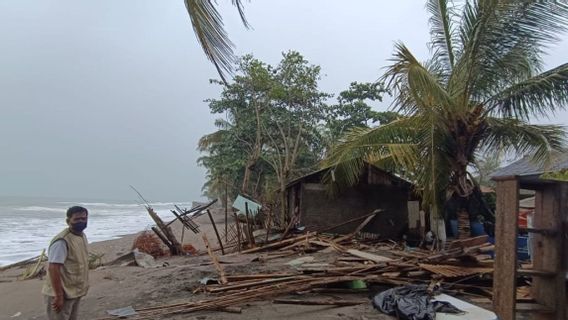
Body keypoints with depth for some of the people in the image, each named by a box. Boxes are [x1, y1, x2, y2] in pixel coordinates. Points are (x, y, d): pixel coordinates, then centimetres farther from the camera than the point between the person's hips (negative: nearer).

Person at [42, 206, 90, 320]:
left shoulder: (82, 236, 7)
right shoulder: (62, 241, -22)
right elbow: (53, 269, -25)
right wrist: (59, 296, -25)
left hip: (74, 292, 9)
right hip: (61, 294, -9)